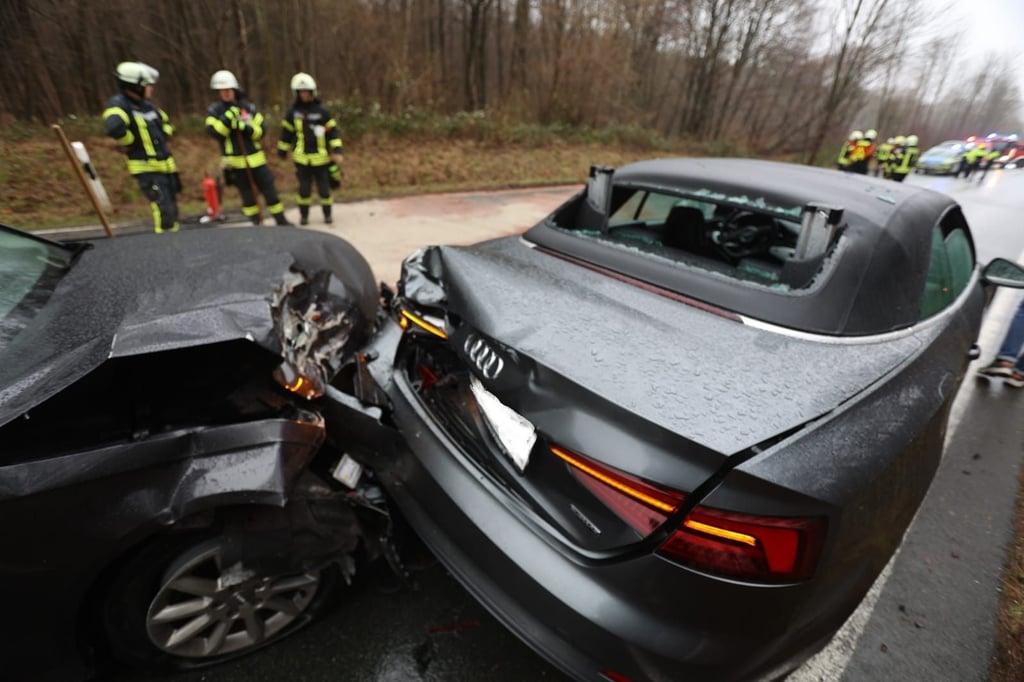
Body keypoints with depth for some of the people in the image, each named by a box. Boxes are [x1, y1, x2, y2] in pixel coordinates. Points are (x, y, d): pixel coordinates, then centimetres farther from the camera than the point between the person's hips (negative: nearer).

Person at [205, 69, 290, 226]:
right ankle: (256, 223, 15)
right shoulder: (214, 111, 1)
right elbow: (215, 133, -13)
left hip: (256, 159, 1)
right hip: (235, 162, -1)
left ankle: (281, 221, 13)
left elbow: (260, 131, 0)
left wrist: (246, 127, -18)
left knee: (270, 191, 3)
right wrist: (228, 117, -20)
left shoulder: (249, 108, 5)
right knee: (248, 196, 5)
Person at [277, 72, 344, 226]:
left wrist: (337, 151, -11)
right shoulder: (293, 112, 4)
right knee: (304, 188, 2)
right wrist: (282, 151, 16)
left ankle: (327, 215, 19)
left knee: (324, 187, 4)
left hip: (321, 157, -1)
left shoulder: (321, 111, -1)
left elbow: (333, 131, -2)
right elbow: (286, 133, 12)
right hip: (302, 158, 1)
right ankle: (303, 216, 15)